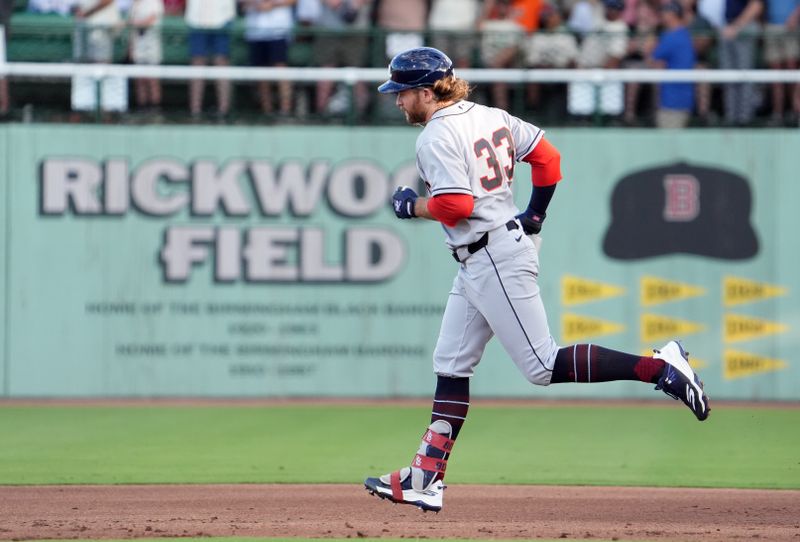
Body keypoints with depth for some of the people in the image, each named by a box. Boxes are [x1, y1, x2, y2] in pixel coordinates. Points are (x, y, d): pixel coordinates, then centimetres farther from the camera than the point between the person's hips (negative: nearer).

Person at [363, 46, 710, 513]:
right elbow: (547, 155, 15)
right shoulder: (491, 117, 12)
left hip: (495, 260, -10)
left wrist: (413, 206, -6)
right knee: (451, 366, 11)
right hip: (477, 264, 10)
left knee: (543, 366, -9)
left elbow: (455, 205, -24)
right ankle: (426, 479, 11)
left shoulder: (437, 137, -15)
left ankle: (659, 366, -14)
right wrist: (535, 216, 19)